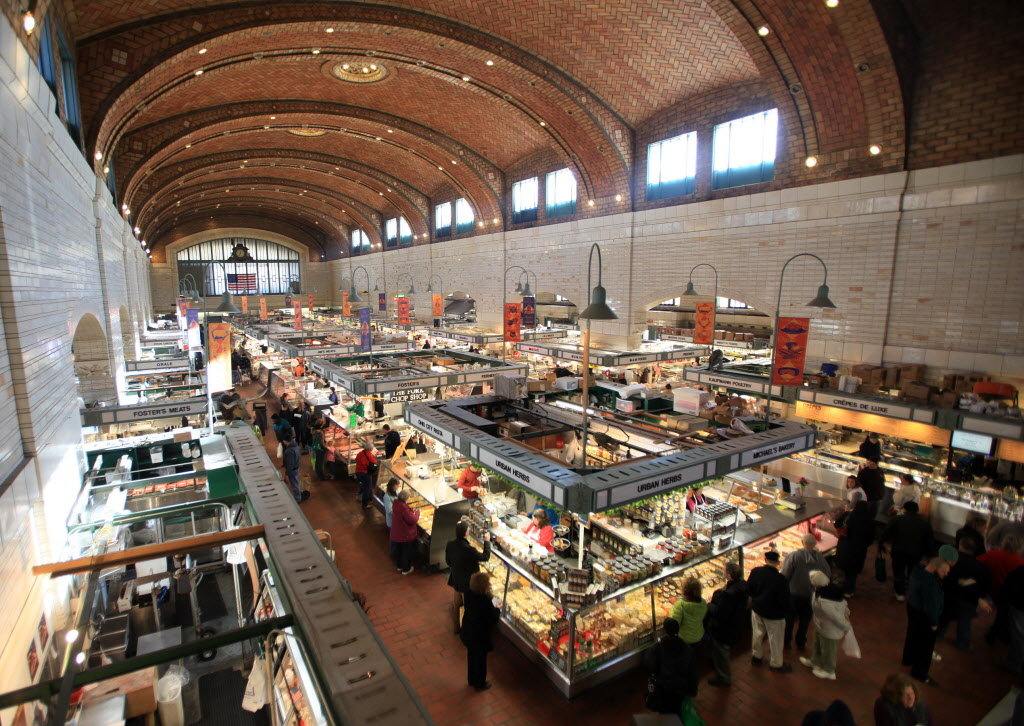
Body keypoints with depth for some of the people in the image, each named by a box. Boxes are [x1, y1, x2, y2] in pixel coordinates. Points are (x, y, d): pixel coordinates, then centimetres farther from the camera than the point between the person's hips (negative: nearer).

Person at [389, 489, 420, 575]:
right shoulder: (403, 508, -35)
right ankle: (406, 569, 34)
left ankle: (399, 566, 48)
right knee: (407, 552, 16)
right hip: (406, 535, -8)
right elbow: (413, 520, -29)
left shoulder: (396, 503, -9)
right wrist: (417, 512, -13)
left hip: (396, 534, 8)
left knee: (398, 550, 27)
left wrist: (411, 510, -4)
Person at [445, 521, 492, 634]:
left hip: (455, 580, 6)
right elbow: (485, 557, -21)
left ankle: (456, 628, 45)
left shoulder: (449, 545, -15)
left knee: (455, 604, 25)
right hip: (467, 582, -6)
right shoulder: (468, 549, -35)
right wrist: (487, 541, -11)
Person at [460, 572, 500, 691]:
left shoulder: (469, 593, -16)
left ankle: (471, 679, 51)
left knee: (471, 655, 29)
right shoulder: (486, 601, -36)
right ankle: (480, 684, 43)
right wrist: (496, 609, -7)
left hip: (467, 632, 6)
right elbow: (494, 620, -25)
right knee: (480, 659, 19)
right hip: (480, 635, -6)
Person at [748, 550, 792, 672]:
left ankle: (756, 656, 42)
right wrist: (785, 609, 0)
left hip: (757, 609, 4)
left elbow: (748, 590, -3)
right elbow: (784, 600, -21)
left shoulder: (755, 572, -15)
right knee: (775, 639, 16)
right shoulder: (780, 579, -30)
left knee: (758, 634, 23)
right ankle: (776, 664, 34)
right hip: (774, 614, -4)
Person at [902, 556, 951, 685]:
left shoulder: (918, 570, -9)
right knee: (925, 645, 10)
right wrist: (934, 623, -14)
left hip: (913, 607, 9)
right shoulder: (930, 583, -36)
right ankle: (919, 673, 26)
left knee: (912, 636, 28)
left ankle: (908, 659, 49)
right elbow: (931, 605, -26)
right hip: (923, 616, -9)